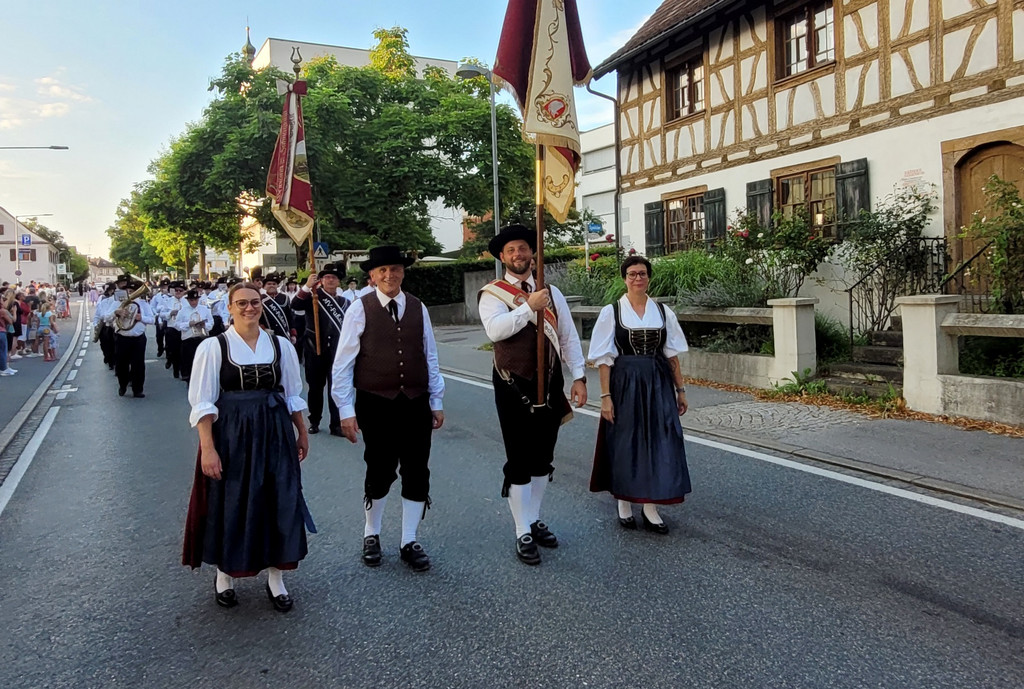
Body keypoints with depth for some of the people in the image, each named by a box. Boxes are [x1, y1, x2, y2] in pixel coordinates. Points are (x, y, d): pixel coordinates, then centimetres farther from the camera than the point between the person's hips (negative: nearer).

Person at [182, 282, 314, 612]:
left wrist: (302, 434, 13)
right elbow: (202, 403, -7)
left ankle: (276, 578, 25)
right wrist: (208, 448, -13)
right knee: (230, 505, 7)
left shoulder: (281, 345, 4)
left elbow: (293, 396, 12)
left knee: (279, 503, 6)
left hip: (275, 434, 3)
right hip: (231, 435, -3)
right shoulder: (213, 347, -6)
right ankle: (225, 575, 32)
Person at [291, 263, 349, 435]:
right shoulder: (312, 297, 1)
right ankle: (314, 421, 22)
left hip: (337, 351, 1)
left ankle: (336, 424, 5)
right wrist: (307, 286, -30)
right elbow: (295, 305, -19)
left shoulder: (345, 302, 8)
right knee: (315, 387, 9)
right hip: (315, 349, -1)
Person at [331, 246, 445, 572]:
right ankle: (371, 536, 32)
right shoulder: (360, 309, -5)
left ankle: (409, 542, 24)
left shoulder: (418, 308, 6)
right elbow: (343, 362, -5)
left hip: (416, 404, 3)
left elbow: (430, 357, 10)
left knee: (417, 473, 7)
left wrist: (436, 402, 10)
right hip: (376, 404, -3)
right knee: (380, 472, 8)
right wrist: (346, 409, -8)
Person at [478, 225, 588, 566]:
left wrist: (578, 376, -1)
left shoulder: (552, 293, 8)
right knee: (519, 461, 1)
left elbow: (569, 337, 6)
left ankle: (534, 520, 32)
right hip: (514, 386, -4)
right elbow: (495, 330, -24)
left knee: (543, 457, 15)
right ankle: (523, 534, 13)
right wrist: (529, 307, -26)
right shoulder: (492, 293, -5)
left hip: (550, 384, 5)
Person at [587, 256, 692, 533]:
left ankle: (651, 508, 16)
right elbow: (604, 359, -5)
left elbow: (672, 354, 9)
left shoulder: (663, 311, 5)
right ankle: (624, 504, 23)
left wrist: (680, 389, 8)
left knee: (657, 443, 3)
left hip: (658, 385, 3)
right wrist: (606, 396, -11)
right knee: (625, 443, 6)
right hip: (625, 384, -2)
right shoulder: (612, 312, -3)